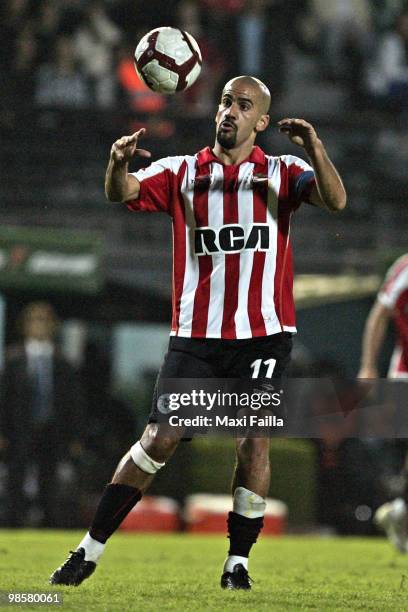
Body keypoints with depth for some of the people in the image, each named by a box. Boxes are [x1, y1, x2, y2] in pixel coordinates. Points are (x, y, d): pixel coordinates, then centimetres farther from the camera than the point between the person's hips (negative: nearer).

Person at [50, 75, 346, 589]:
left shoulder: (282, 173, 6)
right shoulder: (182, 172, 9)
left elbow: (335, 201, -9)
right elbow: (121, 193, -4)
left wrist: (315, 149, -27)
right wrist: (118, 163, -28)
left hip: (264, 334, 0)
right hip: (196, 335, 0)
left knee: (254, 442, -8)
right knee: (159, 440, -5)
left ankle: (238, 561, 5)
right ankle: (91, 548, 3)